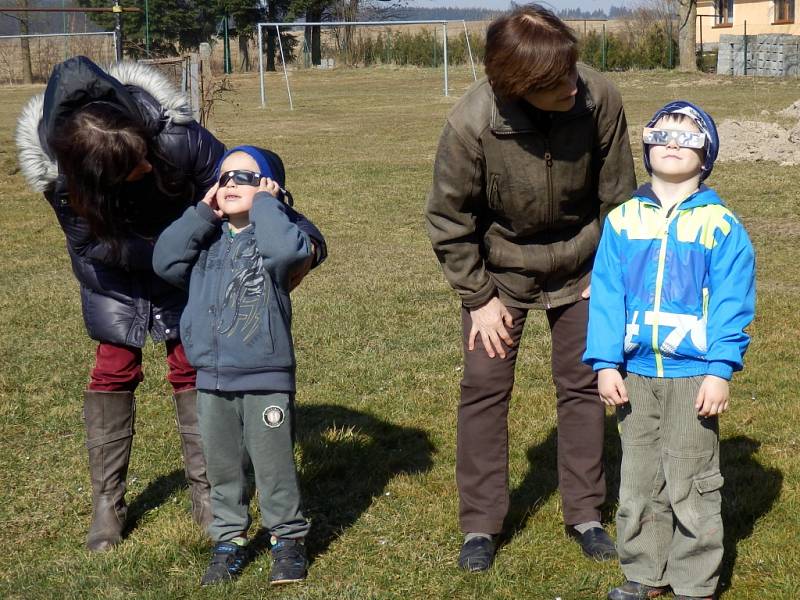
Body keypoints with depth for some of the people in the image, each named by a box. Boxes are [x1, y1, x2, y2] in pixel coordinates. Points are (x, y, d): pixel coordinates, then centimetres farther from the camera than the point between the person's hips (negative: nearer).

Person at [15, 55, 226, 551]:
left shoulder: (178, 139, -36)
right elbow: (98, 249, -23)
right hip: (114, 272, 0)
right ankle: (108, 501, 9)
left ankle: (205, 490, 12)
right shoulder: (62, 181, -33)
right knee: (114, 369, -2)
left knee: (191, 367, 2)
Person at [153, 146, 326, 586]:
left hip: (266, 375, -5)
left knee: (273, 463, 3)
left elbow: (288, 250, -29)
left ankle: (288, 538, 19)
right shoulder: (207, 238, 9)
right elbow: (166, 261, -6)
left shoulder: (275, 232, -5)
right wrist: (202, 214, -7)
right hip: (212, 378, 5)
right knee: (222, 465, 13)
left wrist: (265, 202, -16)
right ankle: (229, 541, 26)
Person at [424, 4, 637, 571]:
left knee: (583, 385, 8)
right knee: (485, 388, 0)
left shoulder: (598, 98, -26)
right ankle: (480, 525, 13)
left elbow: (618, 195, -10)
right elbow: (448, 220, -16)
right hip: (499, 271, -2)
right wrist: (479, 297, -12)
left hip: (578, 268, 2)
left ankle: (585, 514, 23)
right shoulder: (470, 125, -31)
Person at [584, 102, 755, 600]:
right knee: (639, 480, 13)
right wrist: (606, 363, -3)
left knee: (691, 484, 4)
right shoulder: (623, 221, 3)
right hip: (635, 375, 3)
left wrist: (720, 371, -12)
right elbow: (606, 295, 3)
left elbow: (732, 303, -6)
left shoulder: (721, 225, -5)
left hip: (694, 377, -3)